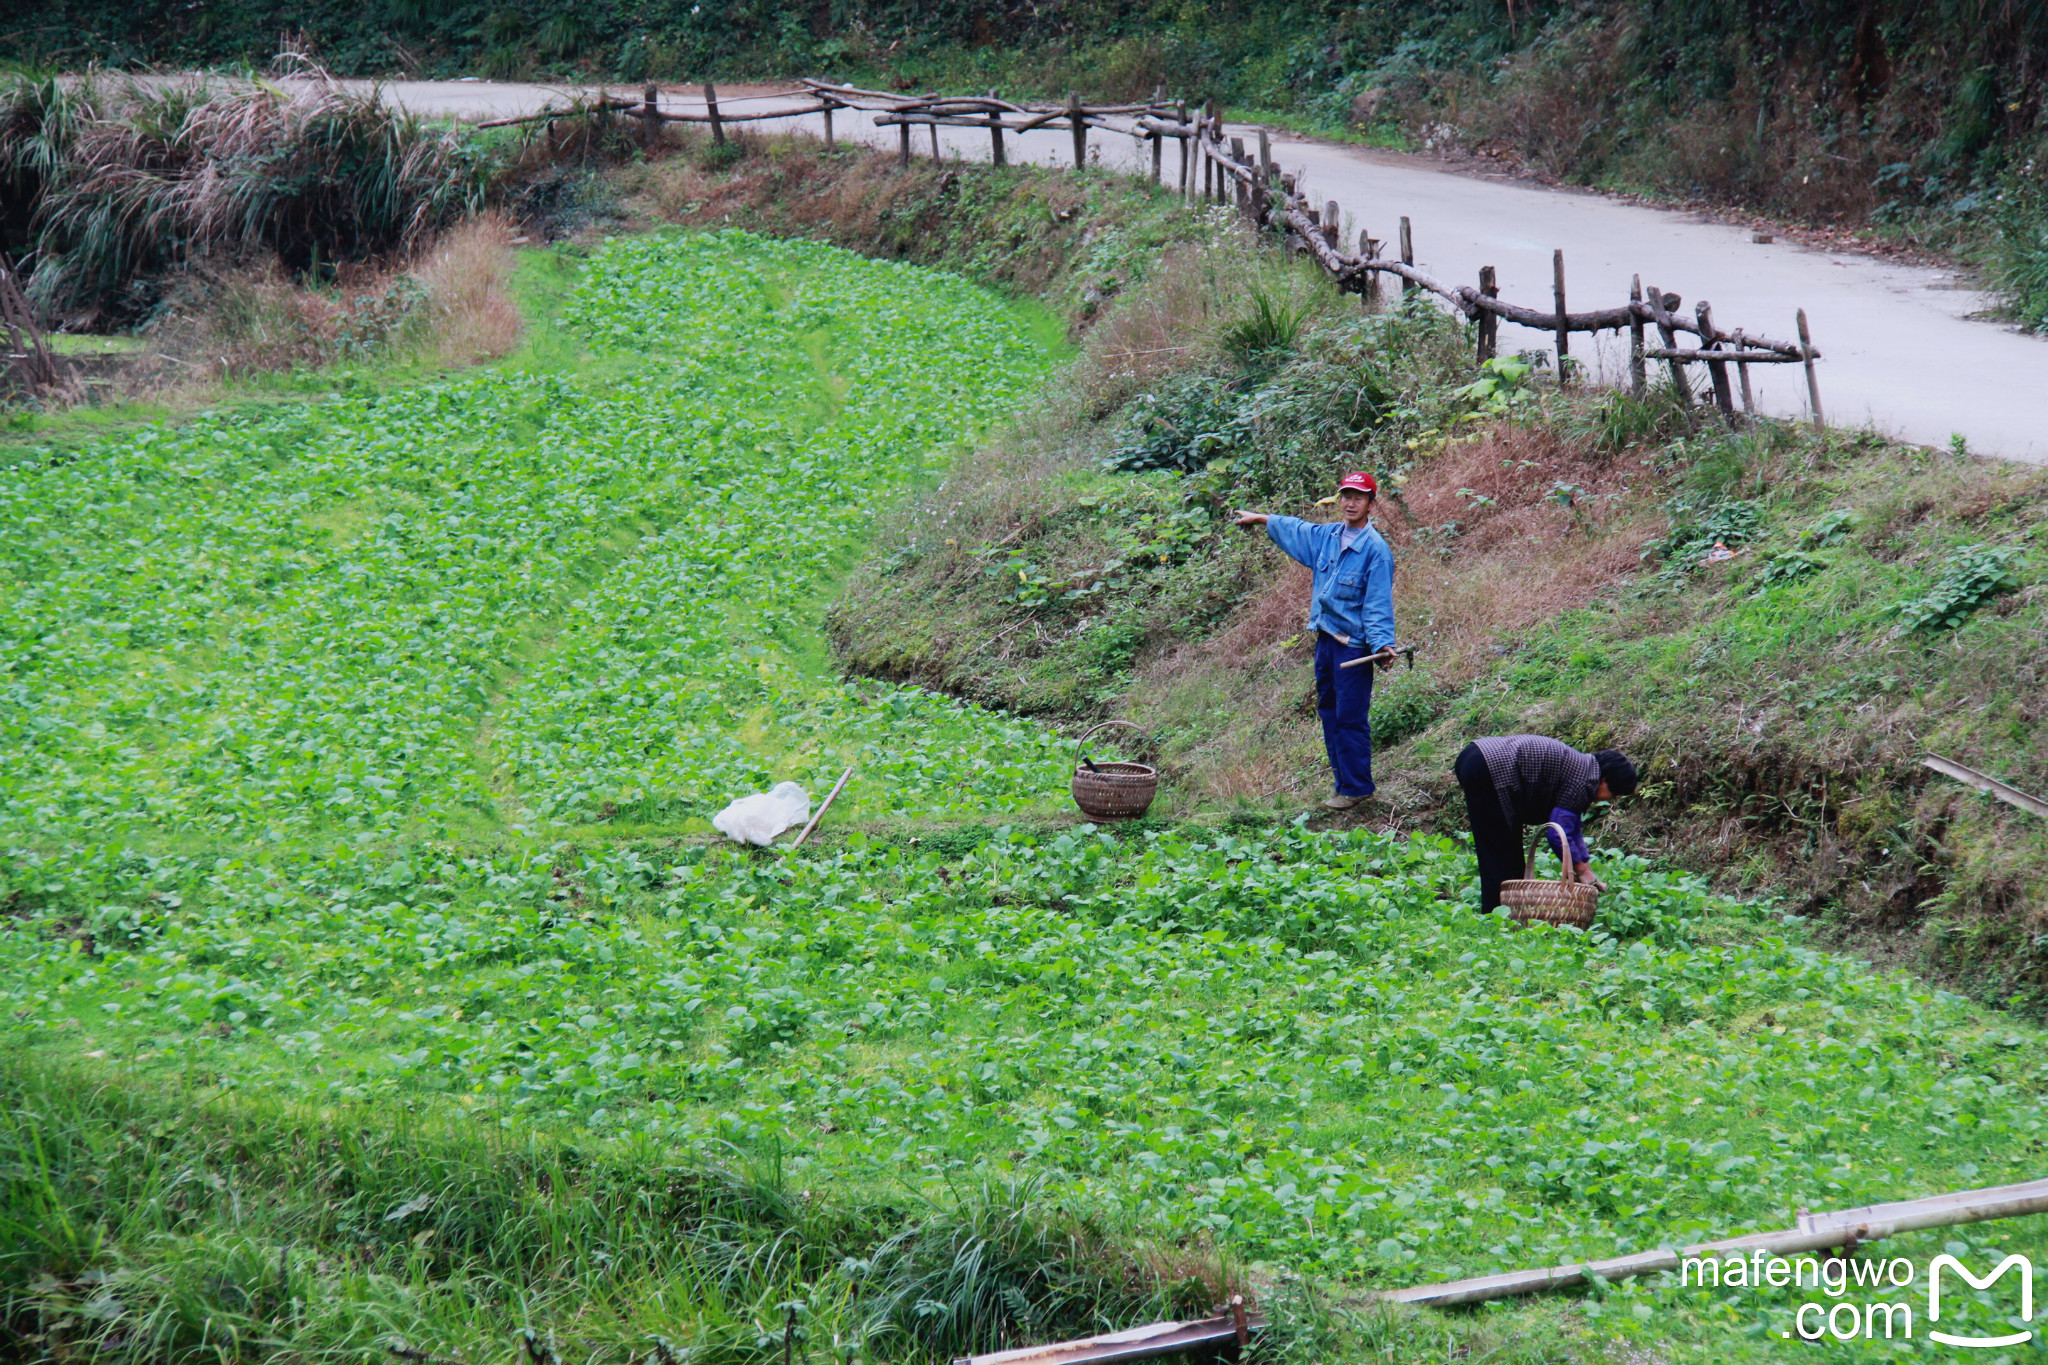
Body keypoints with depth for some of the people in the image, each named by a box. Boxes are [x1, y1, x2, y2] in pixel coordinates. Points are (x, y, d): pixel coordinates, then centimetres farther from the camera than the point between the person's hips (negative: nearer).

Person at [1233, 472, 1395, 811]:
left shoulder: (1376, 549, -14)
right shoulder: (1327, 535, 8)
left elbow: (1378, 604, -16)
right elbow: (1294, 529, 30)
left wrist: (1382, 645, -27)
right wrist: (1260, 519, 43)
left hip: (1353, 645, -8)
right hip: (1325, 639, 8)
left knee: (1351, 718, -7)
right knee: (1329, 711, 12)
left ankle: (1357, 788, 0)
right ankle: (1343, 782, 20)